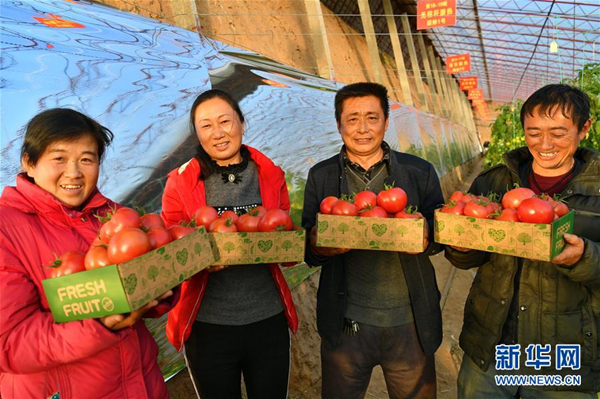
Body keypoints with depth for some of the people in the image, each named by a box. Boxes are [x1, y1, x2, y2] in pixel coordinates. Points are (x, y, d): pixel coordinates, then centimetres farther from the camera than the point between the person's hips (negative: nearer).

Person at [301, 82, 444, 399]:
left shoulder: (420, 172, 2)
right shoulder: (321, 176, 3)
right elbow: (308, 250, 2)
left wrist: (425, 240, -20)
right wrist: (319, 247, -21)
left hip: (410, 323, 0)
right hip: (345, 324, 1)